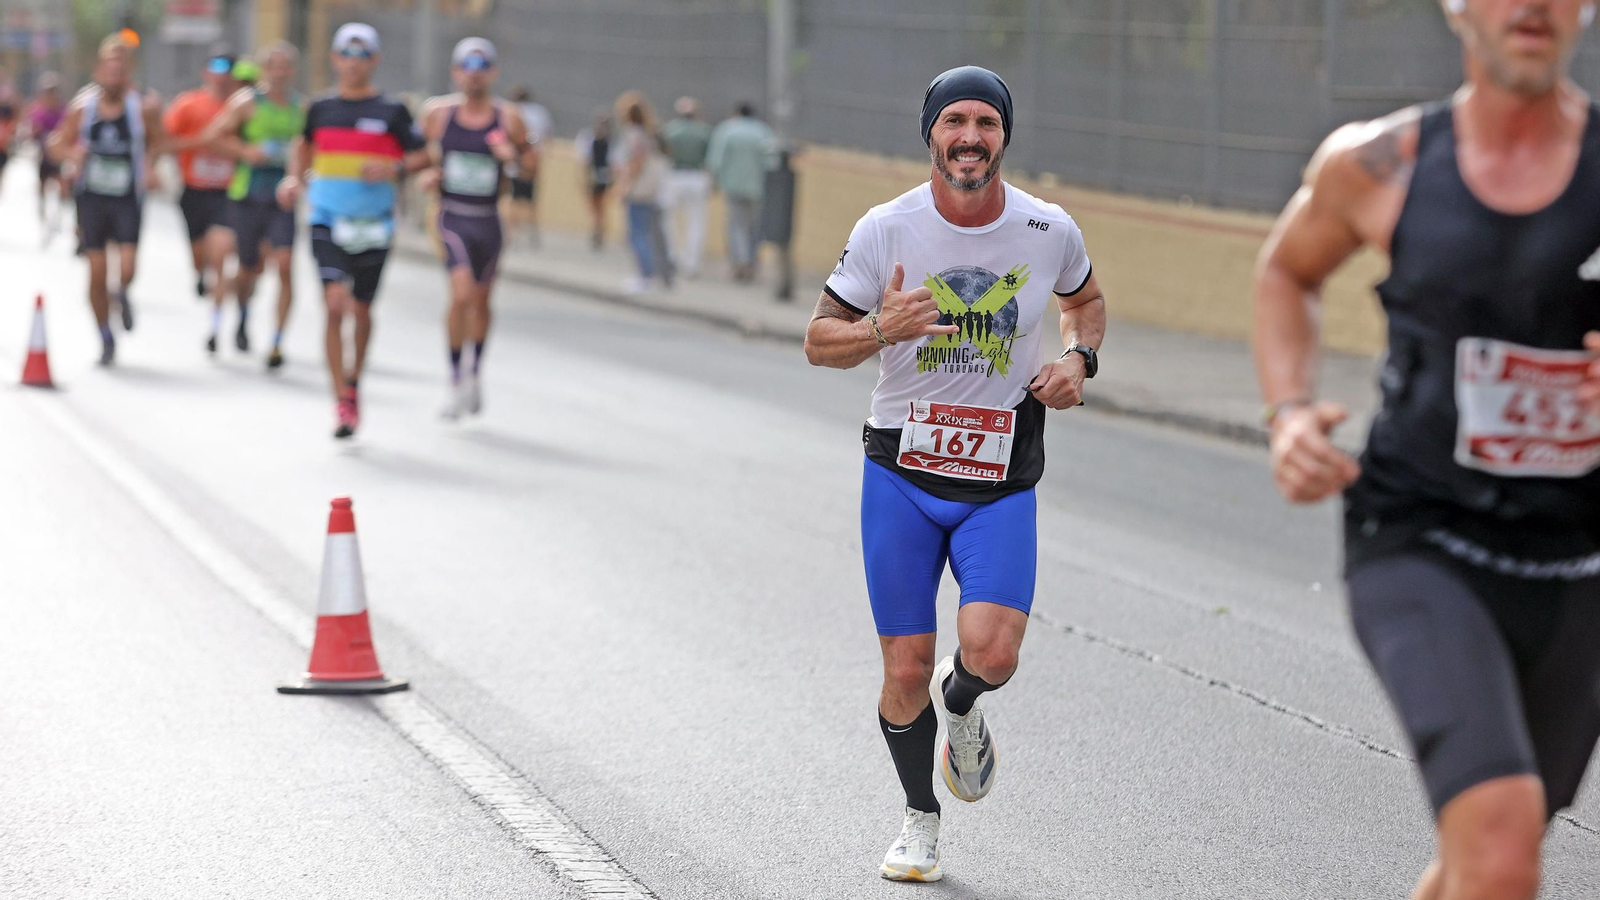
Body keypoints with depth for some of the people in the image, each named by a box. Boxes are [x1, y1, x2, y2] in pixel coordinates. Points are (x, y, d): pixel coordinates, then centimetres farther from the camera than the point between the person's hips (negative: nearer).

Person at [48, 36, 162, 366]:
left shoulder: (143, 108, -6)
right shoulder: (82, 107, -2)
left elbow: (155, 141, 11)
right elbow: (57, 144, 7)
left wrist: (149, 165, -8)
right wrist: (73, 155, -15)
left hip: (128, 199, -1)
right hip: (92, 198, 1)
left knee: (127, 269, -14)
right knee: (97, 273, -2)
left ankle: (121, 295, 25)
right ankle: (106, 339, 17)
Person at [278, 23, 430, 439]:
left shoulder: (392, 112, 0)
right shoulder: (321, 109, 6)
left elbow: (422, 157, 3)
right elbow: (305, 144, 25)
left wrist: (395, 169, -16)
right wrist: (294, 177, 8)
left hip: (373, 226, 0)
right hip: (327, 221, 0)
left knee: (361, 309, 11)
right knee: (335, 303, -15)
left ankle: (354, 379, 38)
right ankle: (343, 402, -14)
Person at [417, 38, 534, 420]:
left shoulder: (507, 117, -2)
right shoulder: (438, 112, -2)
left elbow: (530, 158, 6)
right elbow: (419, 150, 13)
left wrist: (514, 156, -15)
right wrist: (427, 173, -7)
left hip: (489, 220, 2)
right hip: (452, 216, -2)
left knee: (481, 301, 14)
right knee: (461, 294, -19)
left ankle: (475, 375, 37)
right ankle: (456, 381, -6)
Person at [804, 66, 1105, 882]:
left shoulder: (1050, 231, -3)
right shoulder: (886, 229, -8)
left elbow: (1087, 300, 19)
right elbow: (819, 340, -1)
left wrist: (1078, 359, -3)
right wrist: (883, 331, -22)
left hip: (1001, 484, 0)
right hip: (901, 476, 0)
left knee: (991, 652, -19)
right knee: (906, 670, 2)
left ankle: (959, 702, 20)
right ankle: (920, 817, 28)